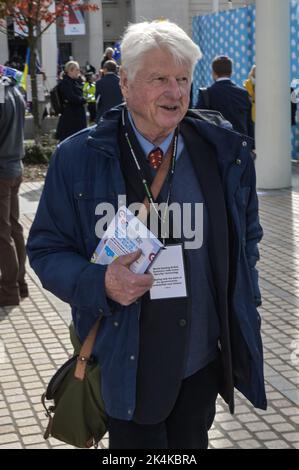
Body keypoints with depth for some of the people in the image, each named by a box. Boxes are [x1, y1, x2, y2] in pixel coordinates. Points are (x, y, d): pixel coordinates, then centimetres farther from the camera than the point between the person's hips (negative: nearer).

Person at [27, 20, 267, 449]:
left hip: (205, 361, 3)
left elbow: (246, 238, 12)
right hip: (126, 365, -2)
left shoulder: (225, 154, 0)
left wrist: (243, 313, 5)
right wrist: (98, 282, -22)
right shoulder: (79, 157, -8)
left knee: (191, 442, 20)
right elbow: (46, 249, -4)